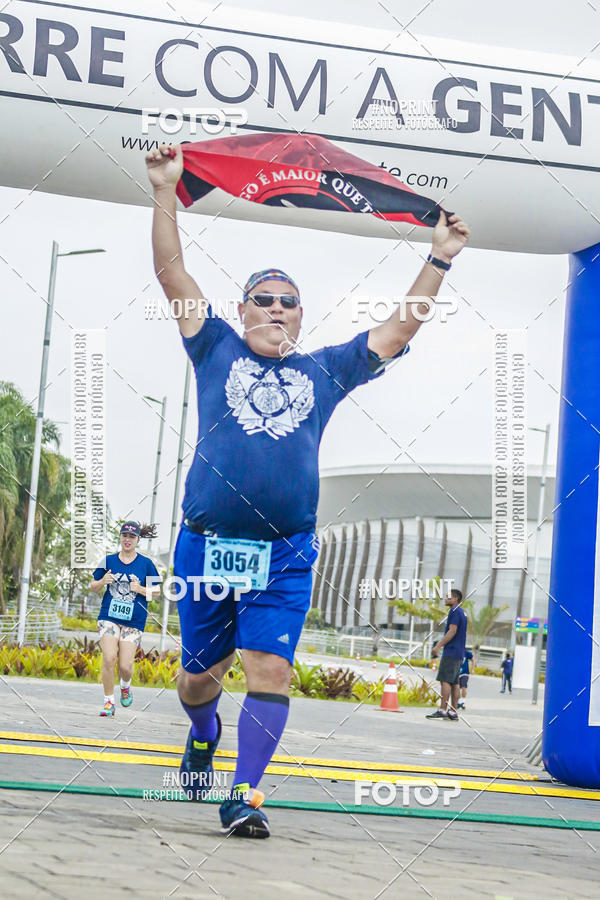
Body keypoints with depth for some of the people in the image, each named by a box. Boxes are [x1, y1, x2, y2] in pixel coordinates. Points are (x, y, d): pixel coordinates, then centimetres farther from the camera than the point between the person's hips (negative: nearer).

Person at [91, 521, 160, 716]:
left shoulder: (146, 563, 3)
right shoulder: (109, 561, 6)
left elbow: (156, 591, 7)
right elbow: (93, 588, 13)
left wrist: (141, 589, -12)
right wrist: (103, 581, -8)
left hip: (134, 621, 0)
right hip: (109, 617, 1)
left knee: (125, 665, -6)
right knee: (109, 658, -16)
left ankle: (125, 686, 29)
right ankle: (109, 701, -1)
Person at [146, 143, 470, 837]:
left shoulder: (324, 370, 17)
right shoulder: (218, 351, 12)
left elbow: (398, 331, 18)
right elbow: (173, 275, 7)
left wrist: (439, 261, 13)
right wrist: (165, 194, -1)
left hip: (285, 555, 1)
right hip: (206, 545, 0)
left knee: (271, 669, -11)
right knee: (199, 673, 9)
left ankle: (245, 796, -4)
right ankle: (203, 735, 42)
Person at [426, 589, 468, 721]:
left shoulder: (454, 611, -10)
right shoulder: (462, 612, 20)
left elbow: (452, 631, -18)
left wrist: (439, 646, -18)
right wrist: (441, 643, 26)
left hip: (451, 652, -10)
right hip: (459, 653, 10)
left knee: (445, 680, -10)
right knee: (454, 683, 8)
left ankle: (442, 710, -14)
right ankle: (453, 712, 7)